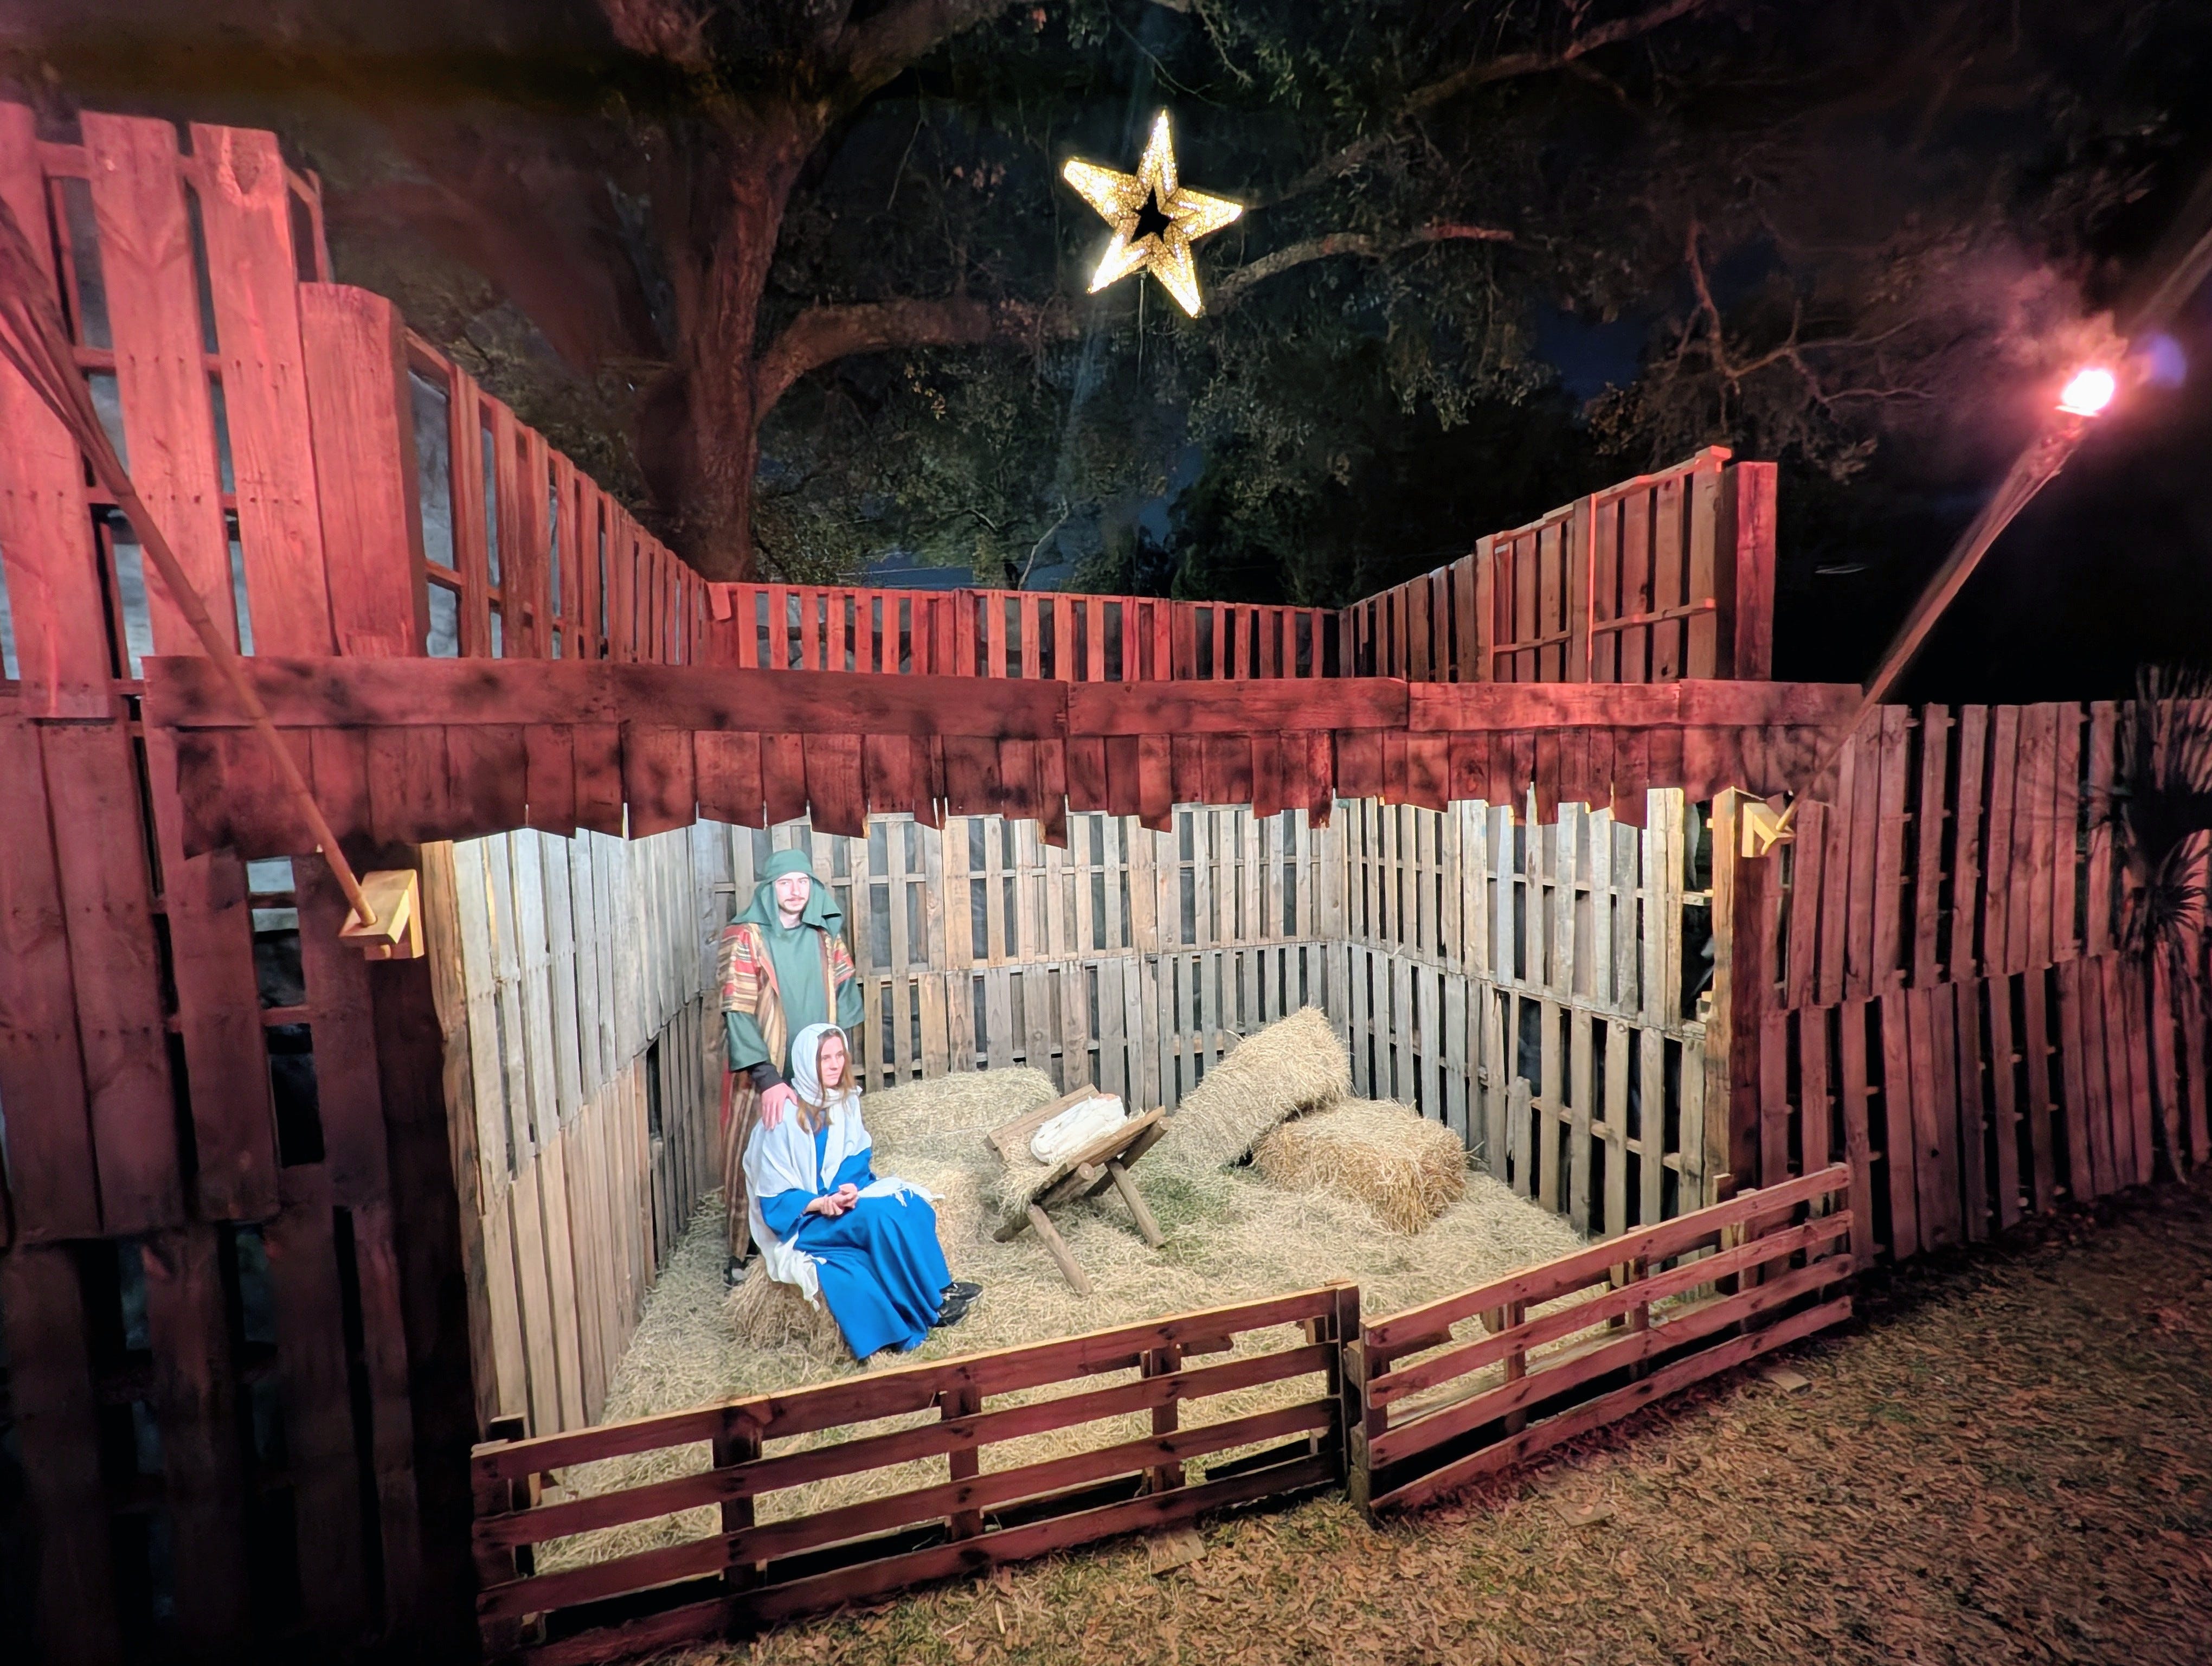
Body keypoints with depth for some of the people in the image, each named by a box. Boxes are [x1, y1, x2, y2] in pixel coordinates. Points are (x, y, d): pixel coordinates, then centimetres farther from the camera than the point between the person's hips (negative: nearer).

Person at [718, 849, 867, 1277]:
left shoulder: (827, 937, 2)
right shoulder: (745, 938, -10)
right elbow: (739, 1013, -16)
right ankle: (745, 1252, 25)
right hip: (761, 1076, -3)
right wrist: (768, 1079, -22)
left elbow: (845, 1002, 6)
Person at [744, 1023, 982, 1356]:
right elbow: (774, 1201, -13)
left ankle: (940, 1289, -16)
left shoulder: (846, 1101, 2)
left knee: (912, 1204, -23)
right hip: (801, 1223, -6)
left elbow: (860, 1158, 4)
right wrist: (822, 1204, -28)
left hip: (845, 1200, 6)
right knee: (881, 1215, -32)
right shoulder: (785, 1118, -17)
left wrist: (851, 1188, -18)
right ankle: (935, 1302, -19)